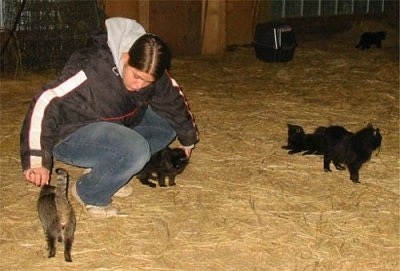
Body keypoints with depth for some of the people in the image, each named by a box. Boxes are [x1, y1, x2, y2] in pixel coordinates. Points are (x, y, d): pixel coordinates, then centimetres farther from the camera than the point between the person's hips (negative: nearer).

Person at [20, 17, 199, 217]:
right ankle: (87, 193, -6)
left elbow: (174, 99, 7)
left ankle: (106, 172, 4)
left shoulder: (149, 71, -11)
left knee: (166, 125, 1)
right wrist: (37, 160, -38)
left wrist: (188, 139, 21)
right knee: (135, 151, -31)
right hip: (69, 136, -8)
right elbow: (45, 103, -34)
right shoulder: (92, 68, -33)